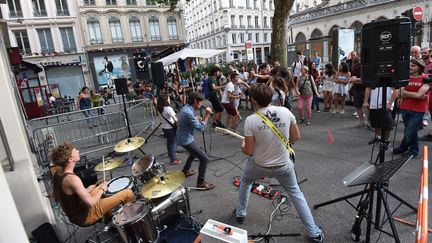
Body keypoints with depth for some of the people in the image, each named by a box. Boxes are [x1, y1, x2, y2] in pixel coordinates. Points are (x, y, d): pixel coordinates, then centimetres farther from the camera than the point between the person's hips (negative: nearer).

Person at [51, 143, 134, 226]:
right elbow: (91, 203, -32)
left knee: (99, 188, 31)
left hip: (73, 215, 9)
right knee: (128, 193, -10)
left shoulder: (57, 174, -4)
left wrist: (88, 189, 6)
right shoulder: (72, 179, -33)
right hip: (84, 218, -9)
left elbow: (57, 198, 10)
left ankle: (109, 219, 36)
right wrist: (102, 189, -14)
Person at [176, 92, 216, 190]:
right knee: (204, 159, -7)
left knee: (194, 153, 33)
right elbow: (201, 128, -23)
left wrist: (197, 118, 3)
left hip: (184, 138, 11)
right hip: (186, 140, -10)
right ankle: (201, 182, 6)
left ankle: (185, 171, 48)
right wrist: (207, 115, -19)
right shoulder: (188, 112, -28)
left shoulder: (186, 108, 4)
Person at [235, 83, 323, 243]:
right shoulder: (285, 112, -13)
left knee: (244, 183, 30)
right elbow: (296, 137, -1)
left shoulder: (251, 120, -21)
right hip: (283, 165, 2)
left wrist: (242, 147, 8)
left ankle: (240, 214, 46)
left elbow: (249, 151, -14)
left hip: (259, 166, -1)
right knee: (295, 193, 25)